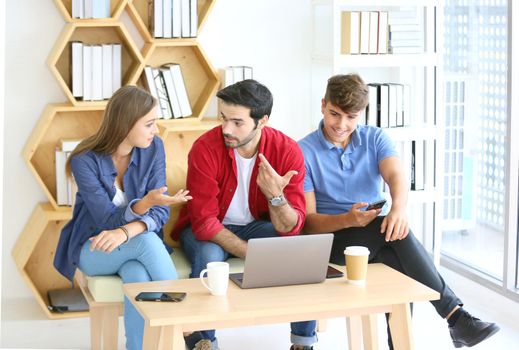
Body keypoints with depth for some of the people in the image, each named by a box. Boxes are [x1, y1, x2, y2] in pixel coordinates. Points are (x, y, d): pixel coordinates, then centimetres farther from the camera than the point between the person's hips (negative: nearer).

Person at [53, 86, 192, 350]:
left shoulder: (153, 148, -9)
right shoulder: (86, 160, -19)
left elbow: (160, 212, -13)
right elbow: (107, 220, -21)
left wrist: (126, 232, -33)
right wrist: (146, 202, -40)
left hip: (136, 243, 2)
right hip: (93, 248, -2)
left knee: (139, 278, -34)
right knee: (147, 241, -32)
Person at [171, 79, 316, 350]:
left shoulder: (287, 150, -18)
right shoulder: (205, 148, -24)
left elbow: (290, 228, -20)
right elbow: (205, 222, -23)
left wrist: (276, 196, -40)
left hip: (255, 225, 2)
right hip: (207, 230, -2)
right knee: (210, 257, -35)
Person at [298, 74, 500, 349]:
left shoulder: (375, 138, 7)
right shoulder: (304, 152, -3)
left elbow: (395, 175, -14)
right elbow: (307, 221, -8)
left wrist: (398, 207, -38)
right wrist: (348, 219, -28)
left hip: (376, 234, 3)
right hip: (330, 238, -3)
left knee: (398, 260, -33)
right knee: (393, 231, -32)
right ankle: (454, 315, -31)